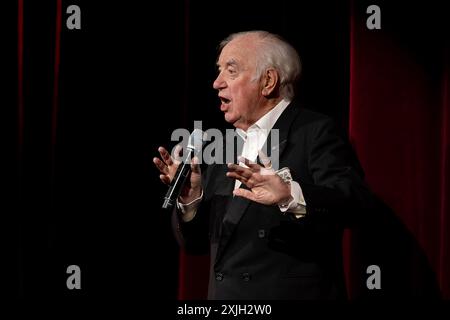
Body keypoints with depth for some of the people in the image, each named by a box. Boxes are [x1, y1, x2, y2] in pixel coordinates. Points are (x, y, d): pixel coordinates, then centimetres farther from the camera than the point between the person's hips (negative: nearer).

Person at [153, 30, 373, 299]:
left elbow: (354, 200, -23)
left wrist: (290, 195, -39)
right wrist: (190, 199, -7)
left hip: (294, 294, -6)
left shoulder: (315, 133, -7)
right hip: (225, 293, 6)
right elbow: (197, 243, 12)